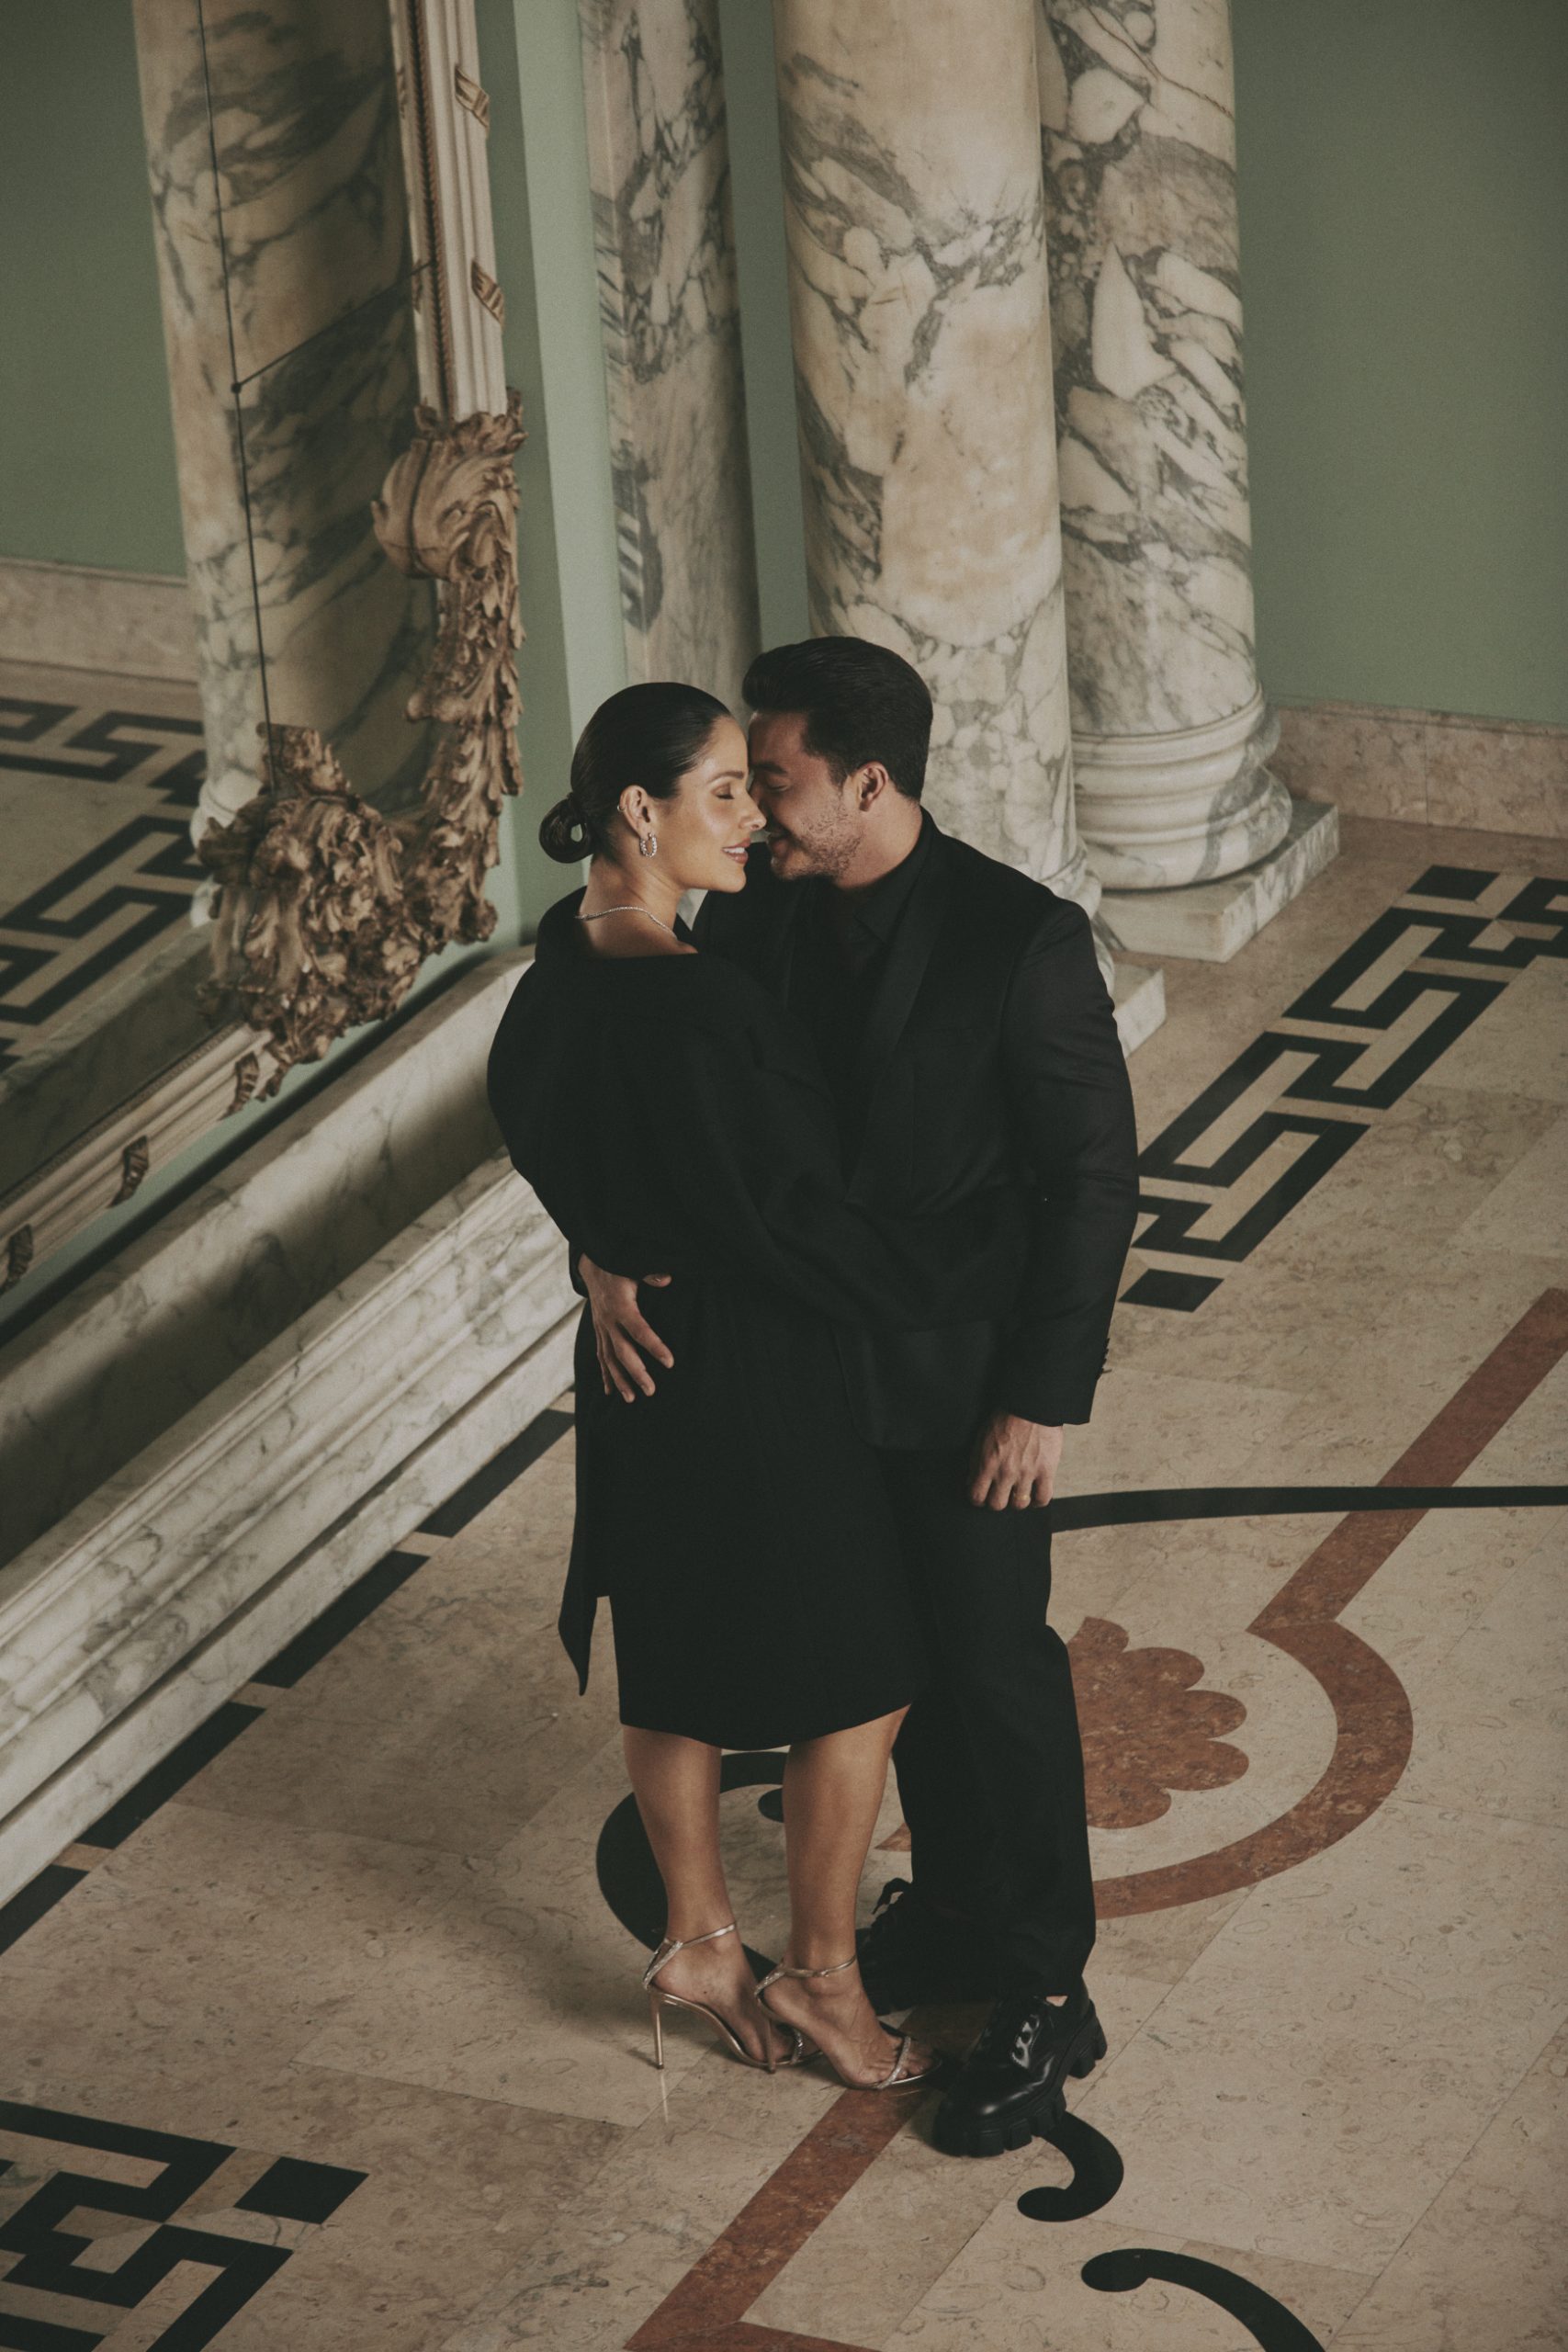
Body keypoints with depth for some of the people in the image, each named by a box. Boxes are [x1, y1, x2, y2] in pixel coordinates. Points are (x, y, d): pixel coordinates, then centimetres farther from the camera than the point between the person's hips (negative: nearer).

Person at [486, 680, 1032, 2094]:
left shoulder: (567, 968, -4)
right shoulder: (689, 1013, -32)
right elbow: (794, 1231, -26)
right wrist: (1004, 1239, -18)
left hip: (637, 1375, 9)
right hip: (761, 1389, -9)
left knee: (675, 1671, 23)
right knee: (858, 1688, 12)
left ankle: (700, 1943, 39)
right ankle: (821, 1976, 26)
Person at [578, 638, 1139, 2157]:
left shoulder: (1020, 943, -22)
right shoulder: (755, 916, -6)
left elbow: (1093, 1177, -16)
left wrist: (1044, 1398, -16)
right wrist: (606, 1250, -17)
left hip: (965, 1388, -5)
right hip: (821, 1371, 6)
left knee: (996, 1675, 5)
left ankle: (1044, 1996, 19)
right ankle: (952, 1904, 41)